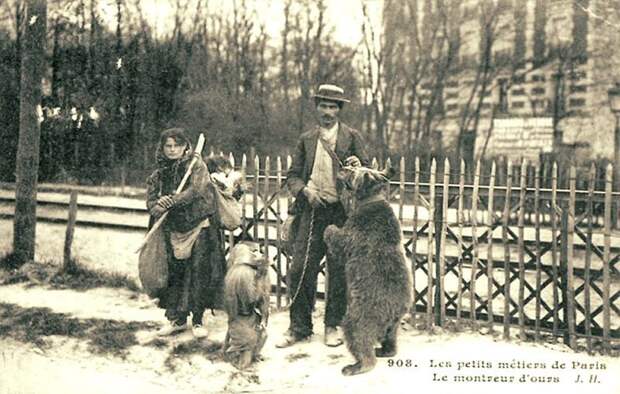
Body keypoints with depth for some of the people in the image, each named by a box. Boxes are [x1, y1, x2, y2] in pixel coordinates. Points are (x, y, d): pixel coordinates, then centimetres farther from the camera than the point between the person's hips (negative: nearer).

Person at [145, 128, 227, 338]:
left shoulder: (196, 165, -3)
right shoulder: (159, 174, 10)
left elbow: (196, 190, -18)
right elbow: (151, 199, 2)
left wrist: (172, 201, -28)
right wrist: (158, 207, -21)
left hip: (199, 227, -4)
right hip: (173, 229, 4)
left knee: (199, 272, -4)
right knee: (175, 273, 6)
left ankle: (197, 321, 6)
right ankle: (177, 318, 19)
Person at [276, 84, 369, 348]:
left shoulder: (352, 137, 6)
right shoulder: (306, 139, 12)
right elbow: (292, 176, 12)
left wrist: (359, 168, -16)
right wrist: (304, 190, -9)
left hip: (342, 212, -1)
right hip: (311, 210, 2)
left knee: (339, 273, 5)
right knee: (300, 270, -2)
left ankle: (333, 326, 20)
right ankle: (299, 327, 12)